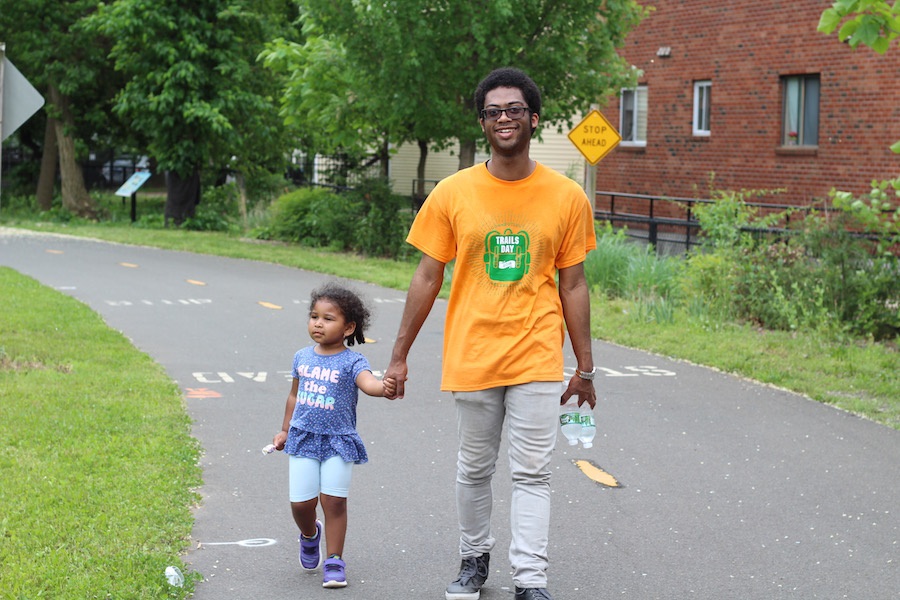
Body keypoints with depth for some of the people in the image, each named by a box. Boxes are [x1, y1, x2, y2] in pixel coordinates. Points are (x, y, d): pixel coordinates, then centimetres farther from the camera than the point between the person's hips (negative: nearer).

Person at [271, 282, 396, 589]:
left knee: (334, 500, -5)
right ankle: (309, 535, 36)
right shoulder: (302, 357, 6)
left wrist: (383, 387, -53)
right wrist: (285, 430, 23)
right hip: (303, 438, 4)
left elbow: (367, 381, -30)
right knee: (300, 501, 2)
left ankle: (334, 561, 8)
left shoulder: (352, 361, -9)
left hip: (338, 441, -4)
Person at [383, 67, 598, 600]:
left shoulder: (567, 197, -1)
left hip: (537, 360, -1)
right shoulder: (453, 194, -1)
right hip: (472, 357, 1)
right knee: (474, 471, 13)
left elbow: (573, 286, 4)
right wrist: (399, 356, 5)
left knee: (532, 474, -3)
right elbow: (428, 278, 5)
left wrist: (585, 368, 6)